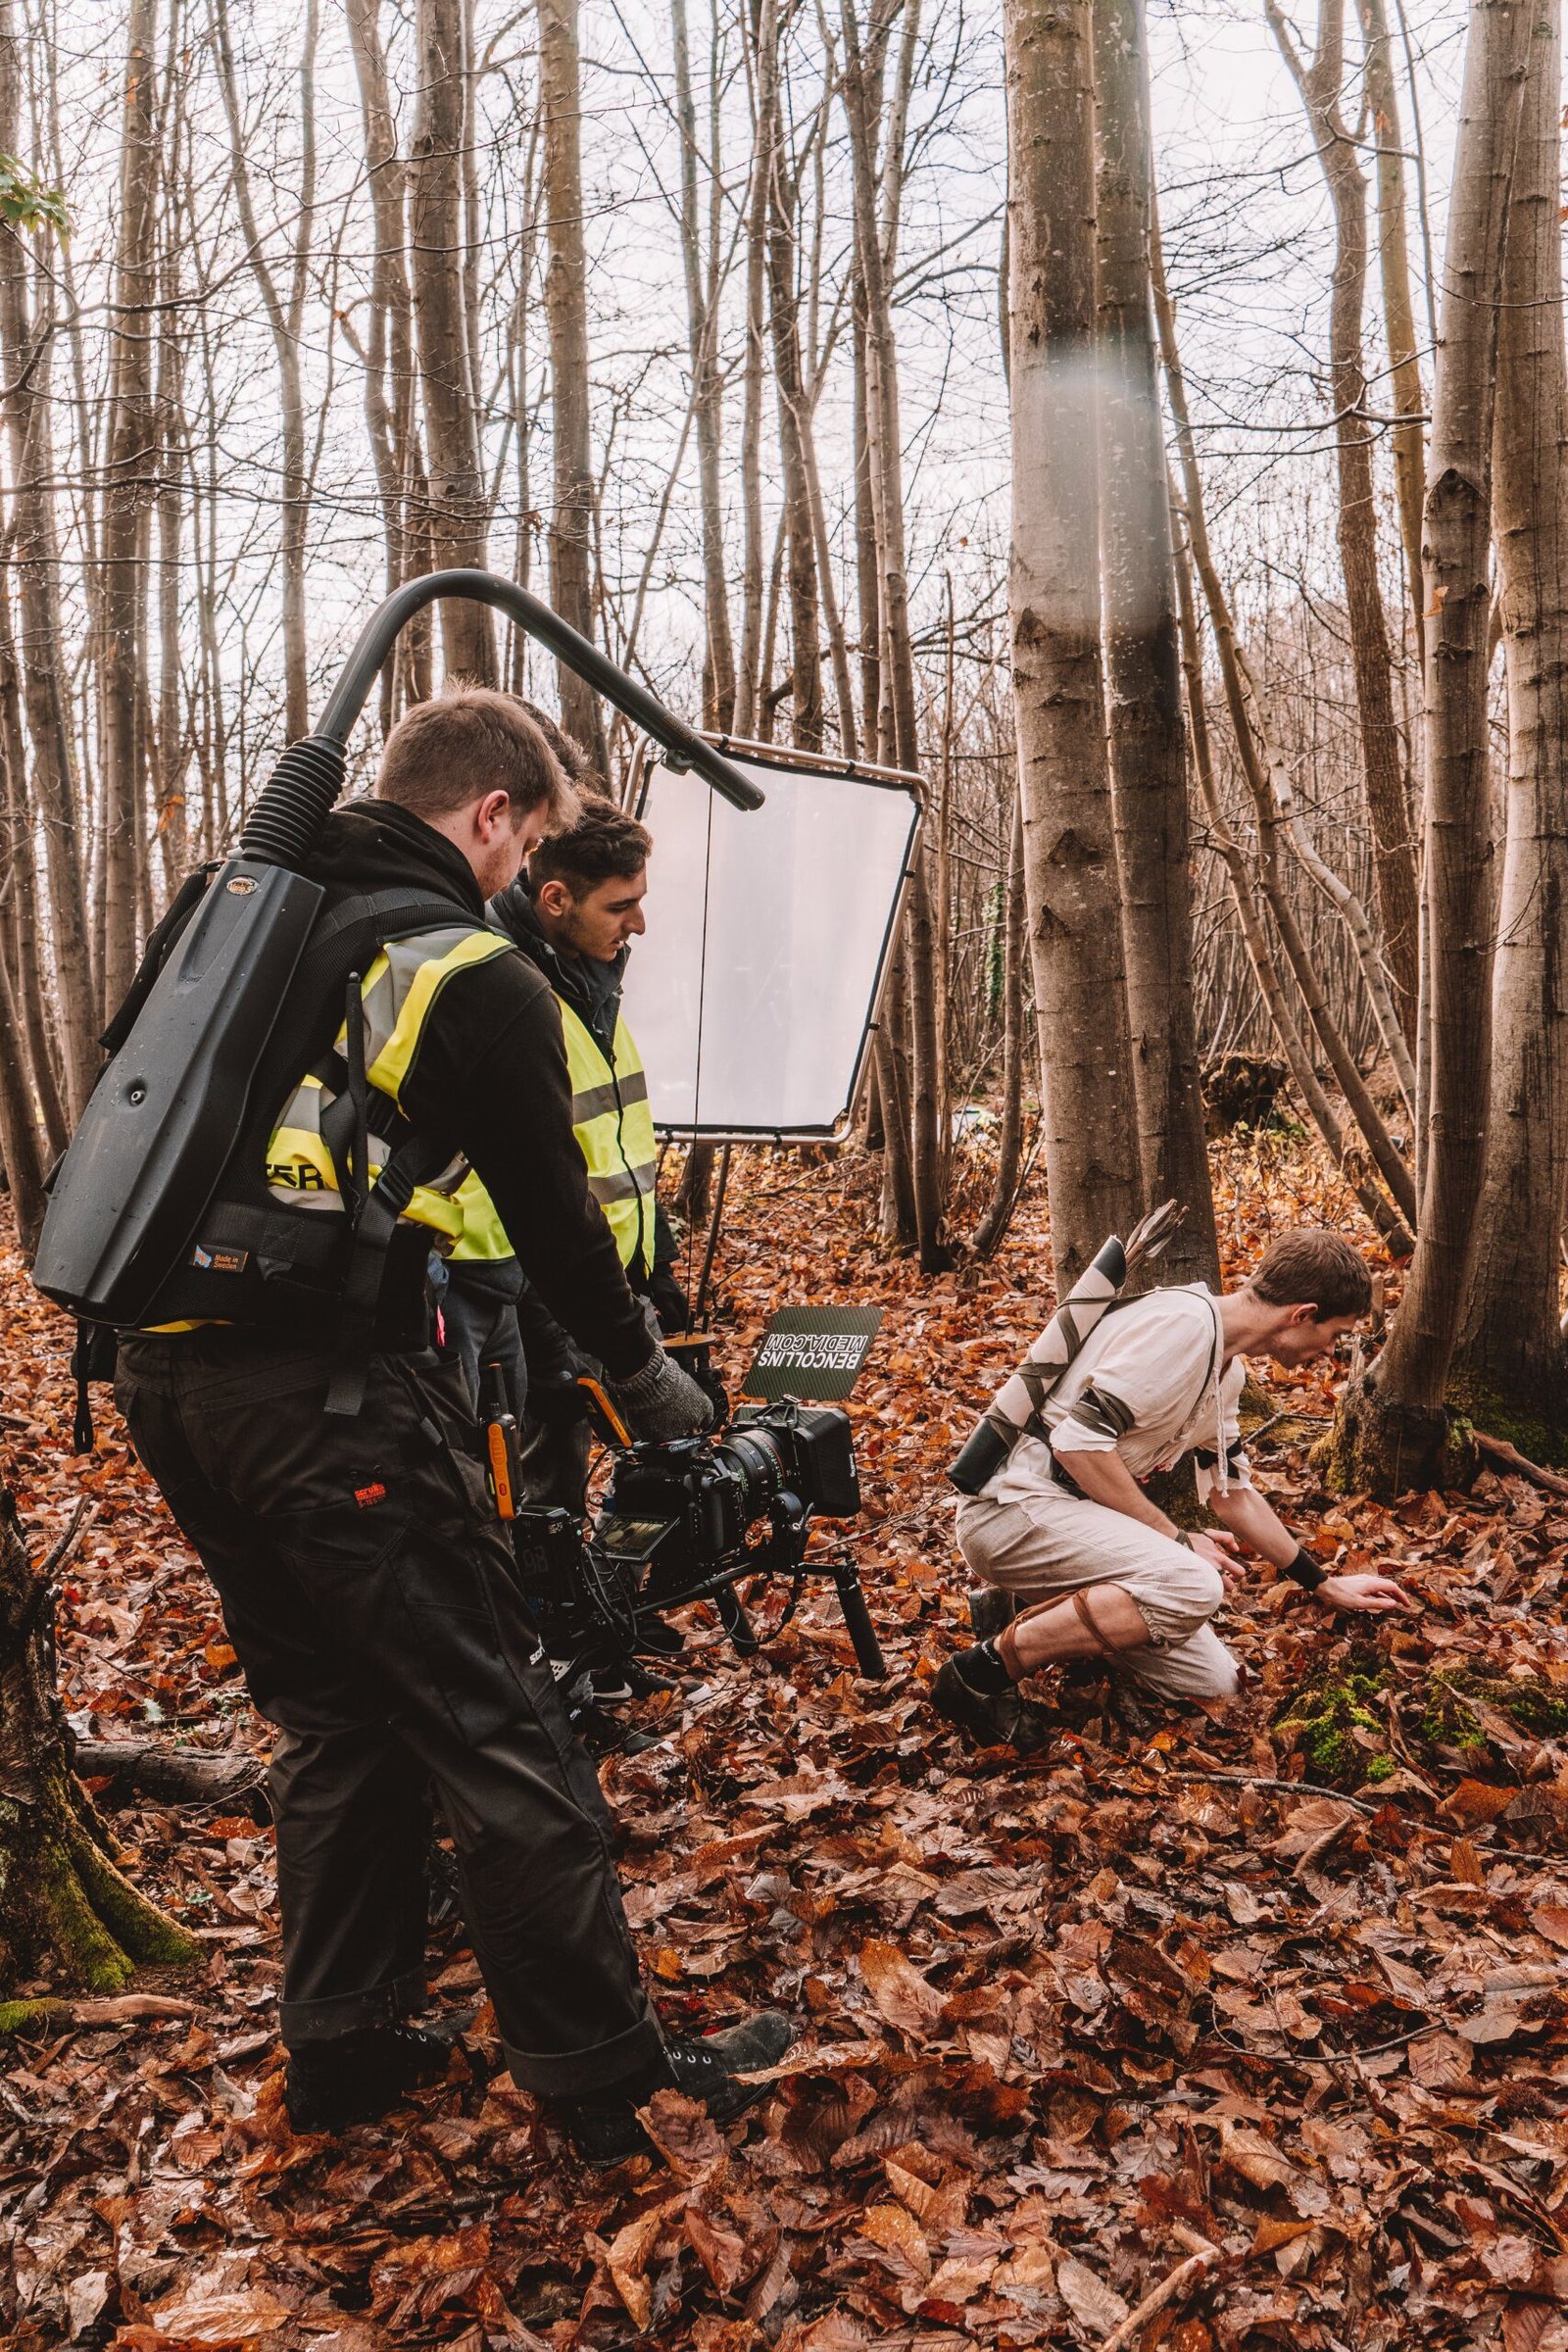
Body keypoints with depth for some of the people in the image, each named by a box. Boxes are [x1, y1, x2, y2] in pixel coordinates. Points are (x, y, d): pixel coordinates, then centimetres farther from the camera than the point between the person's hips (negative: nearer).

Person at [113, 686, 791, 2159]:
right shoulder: (476, 976, -10)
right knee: (495, 1731, 3)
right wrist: (649, 1382, 11)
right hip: (325, 1392, -8)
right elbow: (555, 1218, -5)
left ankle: (340, 2050, 32)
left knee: (334, 1720, 21)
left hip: (162, 1372, 8)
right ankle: (610, 2079, 16)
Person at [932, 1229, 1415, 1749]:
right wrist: (1176, 1540, -17)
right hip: (1012, 1504, -9)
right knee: (1193, 1586, -31)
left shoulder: (1228, 1369, 14)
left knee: (1213, 1681, 2)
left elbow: (1232, 1492, 25)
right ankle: (986, 1667, -17)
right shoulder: (1183, 1322, -18)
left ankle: (1021, 1608, 13)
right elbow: (1079, 1440, -25)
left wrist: (1325, 1586, 29)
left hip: (1072, 1512, 10)